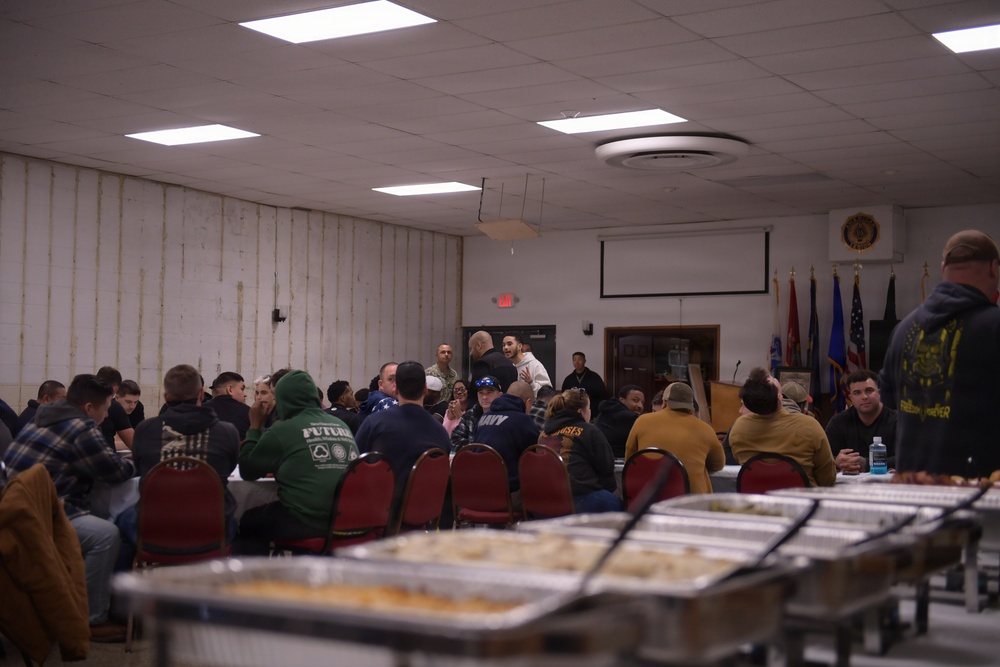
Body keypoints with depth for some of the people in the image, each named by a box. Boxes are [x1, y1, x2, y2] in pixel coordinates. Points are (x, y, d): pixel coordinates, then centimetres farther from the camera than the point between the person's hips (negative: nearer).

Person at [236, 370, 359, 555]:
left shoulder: (283, 429, -5)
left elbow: (247, 471, 6)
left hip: (306, 522, -7)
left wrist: (255, 426, 16)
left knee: (247, 522, 18)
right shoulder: (342, 426, 12)